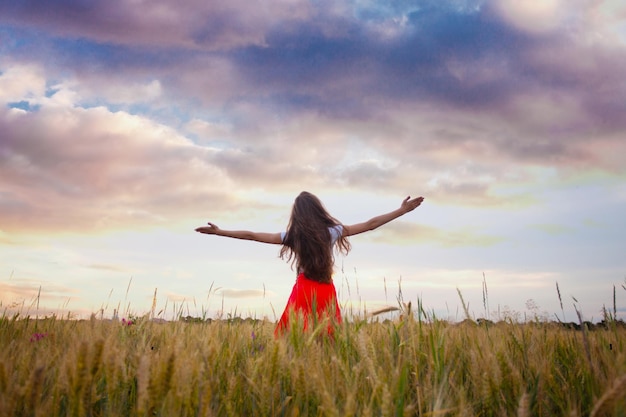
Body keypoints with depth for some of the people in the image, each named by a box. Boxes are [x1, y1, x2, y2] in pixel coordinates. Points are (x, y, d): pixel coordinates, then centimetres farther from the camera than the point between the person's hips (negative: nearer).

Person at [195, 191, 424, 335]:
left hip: (304, 291, -1)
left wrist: (219, 231, 17)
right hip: (326, 291, 1)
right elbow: (370, 224, 7)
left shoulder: (292, 236, 2)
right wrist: (402, 210, 14)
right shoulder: (332, 231, 3)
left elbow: (251, 235, 7)